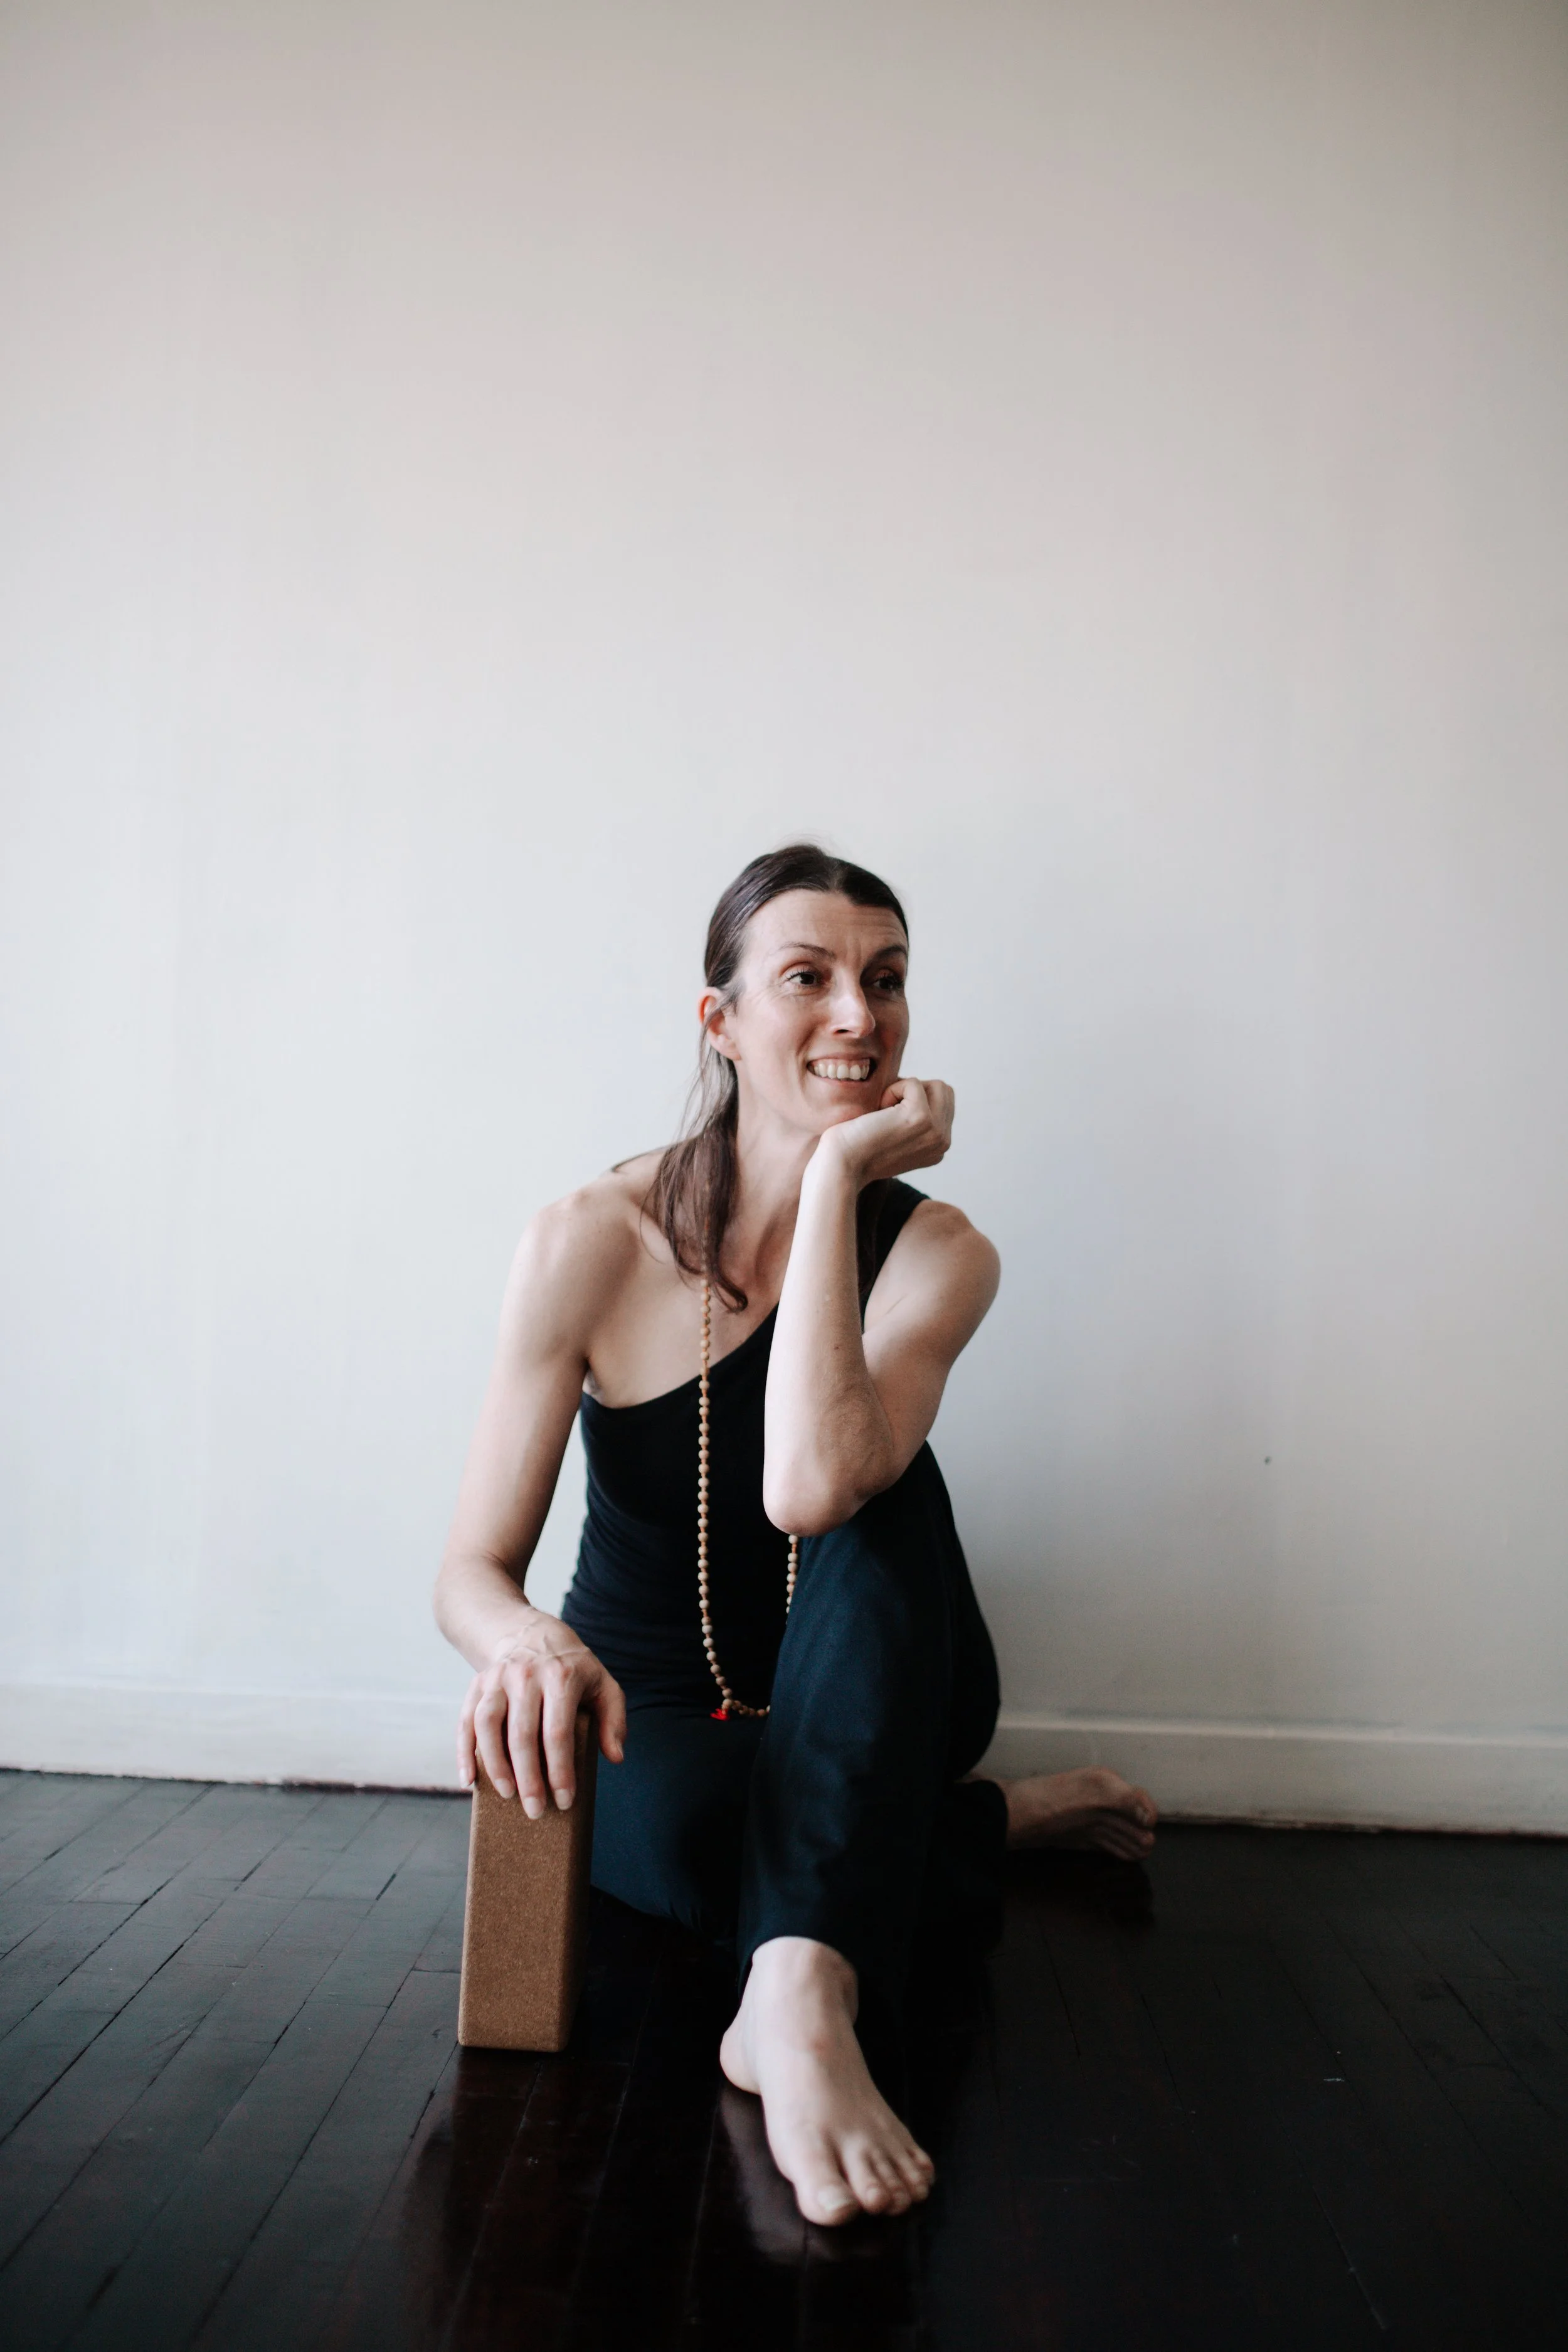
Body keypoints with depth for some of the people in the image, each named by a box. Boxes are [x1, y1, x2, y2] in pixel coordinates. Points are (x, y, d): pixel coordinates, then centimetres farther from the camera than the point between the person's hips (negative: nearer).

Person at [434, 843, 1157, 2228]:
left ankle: (799, 1994, -41)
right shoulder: (595, 1243, -15)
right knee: (681, 1834, -36)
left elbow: (812, 1489, -35)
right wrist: (528, 1643, -38)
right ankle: (999, 1820, -6)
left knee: (885, 1487, -31)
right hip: (660, 1728, 0)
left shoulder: (935, 1253, -14)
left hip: (861, 1711, 1)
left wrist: (837, 1179, -31)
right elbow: (474, 1567, -13)